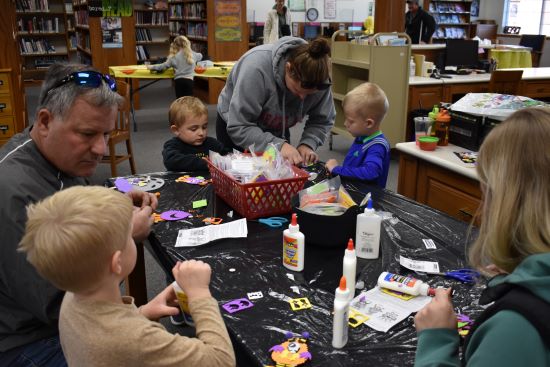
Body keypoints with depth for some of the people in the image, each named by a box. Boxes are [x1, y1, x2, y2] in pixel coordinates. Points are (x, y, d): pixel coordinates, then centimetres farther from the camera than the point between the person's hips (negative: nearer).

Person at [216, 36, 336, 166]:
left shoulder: (316, 76, -25)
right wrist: (278, 145, -45)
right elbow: (239, 128, -36)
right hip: (235, 124, -3)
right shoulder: (256, 67, -38)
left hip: (276, 131, 4)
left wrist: (308, 144, -29)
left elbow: (322, 121, -11)